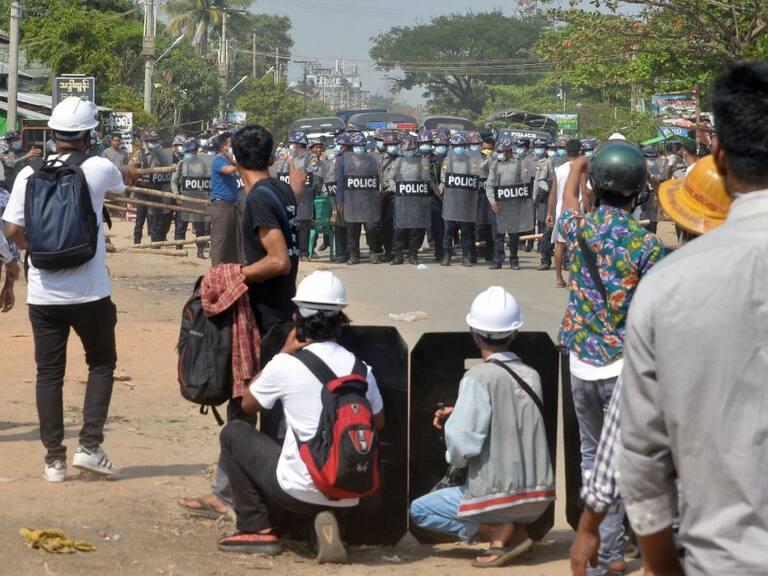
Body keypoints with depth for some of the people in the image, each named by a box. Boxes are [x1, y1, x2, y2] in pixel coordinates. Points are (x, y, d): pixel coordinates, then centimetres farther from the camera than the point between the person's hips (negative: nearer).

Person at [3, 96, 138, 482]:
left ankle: (54, 460, 10)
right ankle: (90, 446, 6)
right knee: (101, 363, 16)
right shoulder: (99, 169, -5)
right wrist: (130, 171, 42)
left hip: (43, 294, 2)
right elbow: (125, 178, 18)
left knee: (49, 373, 10)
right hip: (89, 291, -2)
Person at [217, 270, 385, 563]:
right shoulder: (361, 369, 1)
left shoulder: (285, 365, -11)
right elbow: (378, 423, 18)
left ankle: (256, 528, 13)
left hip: (300, 491, -5)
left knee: (234, 433, 16)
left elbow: (248, 404, 10)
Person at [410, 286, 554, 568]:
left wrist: (456, 459, 3)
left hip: (500, 495, -7)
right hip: (539, 498, 7)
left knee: (418, 510, 13)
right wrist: (457, 415, 13)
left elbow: (462, 445, -19)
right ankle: (517, 529, 7)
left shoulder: (479, 377, -14)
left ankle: (499, 531, -4)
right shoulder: (531, 375, 5)